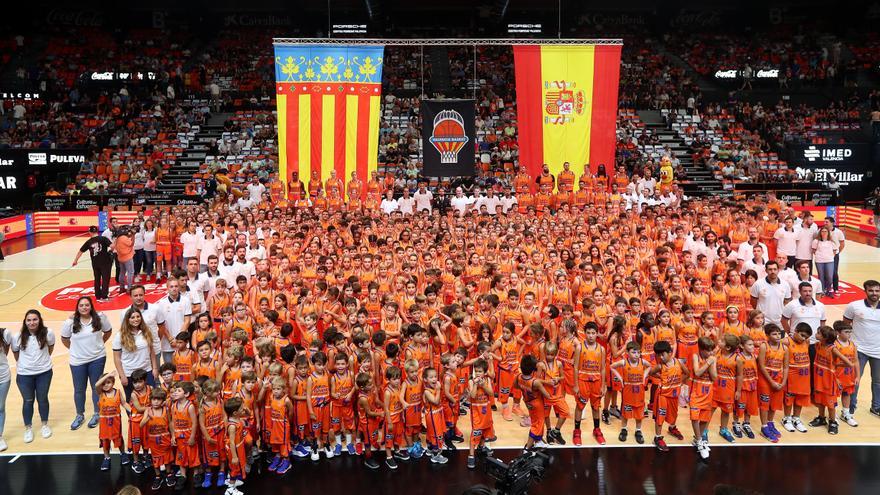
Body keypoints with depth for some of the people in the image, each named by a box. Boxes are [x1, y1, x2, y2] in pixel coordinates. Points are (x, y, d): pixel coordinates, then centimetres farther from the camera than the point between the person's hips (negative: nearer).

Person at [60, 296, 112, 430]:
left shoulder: (100, 318, -10)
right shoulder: (70, 322, -12)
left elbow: (108, 331, 6)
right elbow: (64, 339, 3)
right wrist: (75, 349, 4)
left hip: (97, 359, 0)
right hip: (78, 361, 0)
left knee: (96, 387, 12)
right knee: (79, 389, 13)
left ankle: (97, 414, 28)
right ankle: (80, 415, 32)